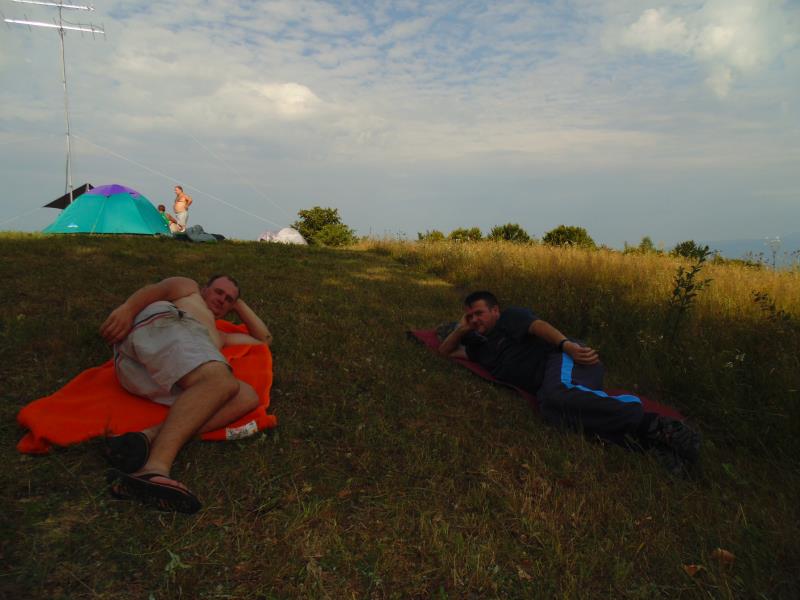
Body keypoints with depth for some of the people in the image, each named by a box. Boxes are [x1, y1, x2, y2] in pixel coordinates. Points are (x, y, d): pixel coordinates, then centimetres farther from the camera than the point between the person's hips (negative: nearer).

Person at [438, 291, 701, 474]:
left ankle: (656, 425, -38)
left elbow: (538, 325, -7)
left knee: (559, 396, -41)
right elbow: (444, 352, 43)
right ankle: (650, 436, -39)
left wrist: (566, 344, -27)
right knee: (553, 411, -31)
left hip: (563, 359, -6)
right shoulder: (481, 346, 34)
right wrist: (461, 329, 24)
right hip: (546, 386, 6)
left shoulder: (509, 317, 12)